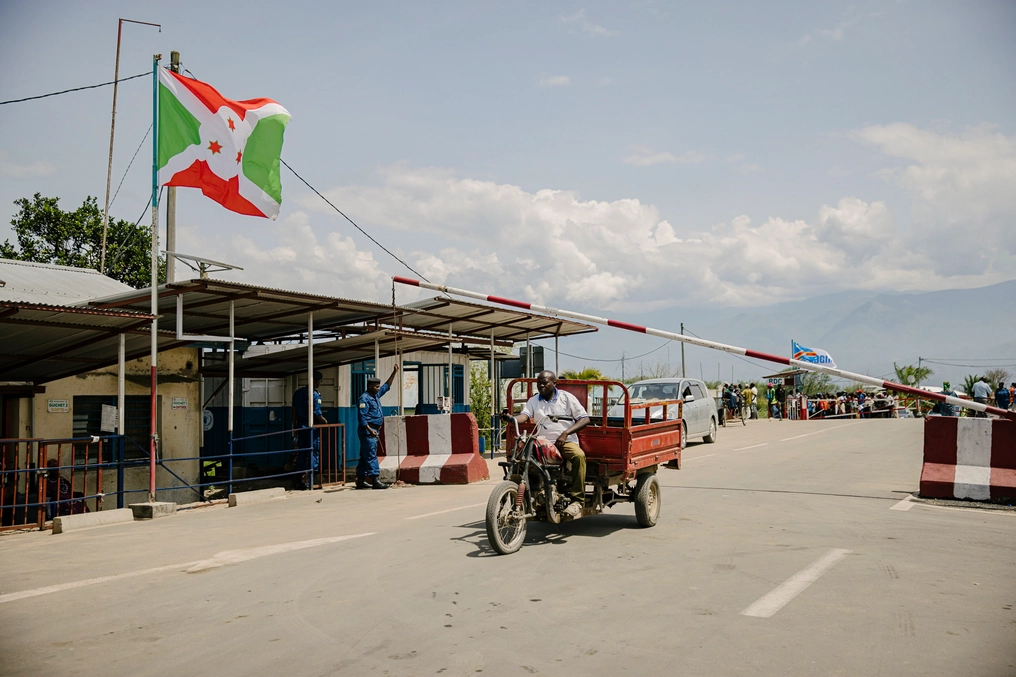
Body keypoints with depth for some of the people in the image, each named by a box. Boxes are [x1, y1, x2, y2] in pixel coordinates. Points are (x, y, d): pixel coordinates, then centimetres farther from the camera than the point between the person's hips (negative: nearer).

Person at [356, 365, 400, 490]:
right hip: (367, 431, -10)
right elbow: (361, 417, -19)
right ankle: (375, 480, -13)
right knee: (371, 456, -11)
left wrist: (394, 373, 22)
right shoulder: (364, 399, -12)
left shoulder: (376, 395, 15)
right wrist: (369, 430, -24)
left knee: (365, 456, 11)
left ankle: (360, 481, 16)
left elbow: (387, 386, 27)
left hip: (374, 430, 10)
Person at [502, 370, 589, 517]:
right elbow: (524, 416, -4)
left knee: (579, 455, -34)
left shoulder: (566, 398, 6)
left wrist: (565, 433, -14)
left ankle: (577, 499, -28)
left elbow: (585, 419, 0)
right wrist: (511, 418, -28)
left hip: (565, 441, -3)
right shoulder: (534, 401, 14)